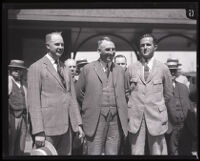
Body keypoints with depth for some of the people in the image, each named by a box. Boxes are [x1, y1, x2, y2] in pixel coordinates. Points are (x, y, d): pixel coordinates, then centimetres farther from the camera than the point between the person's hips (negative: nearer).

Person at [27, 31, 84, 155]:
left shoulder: (66, 69, 15)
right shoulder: (36, 68, -5)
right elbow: (34, 102, -11)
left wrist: (78, 124, 8)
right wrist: (38, 132, -15)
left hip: (66, 127, 6)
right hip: (48, 127, -6)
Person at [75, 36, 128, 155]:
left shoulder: (120, 70, 12)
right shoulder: (88, 69, 1)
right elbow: (79, 92, 8)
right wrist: (90, 105, 7)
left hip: (116, 120, 3)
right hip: (95, 119, -3)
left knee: (113, 153, 8)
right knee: (94, 152, 2)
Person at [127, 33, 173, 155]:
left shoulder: (163, 69, 3)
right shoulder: (131, 68, 6)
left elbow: (168, 94, 14)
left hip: (156, 117, -1)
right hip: (135, 117, 1)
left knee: (158, 151, 3)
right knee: (136, 152, 4)